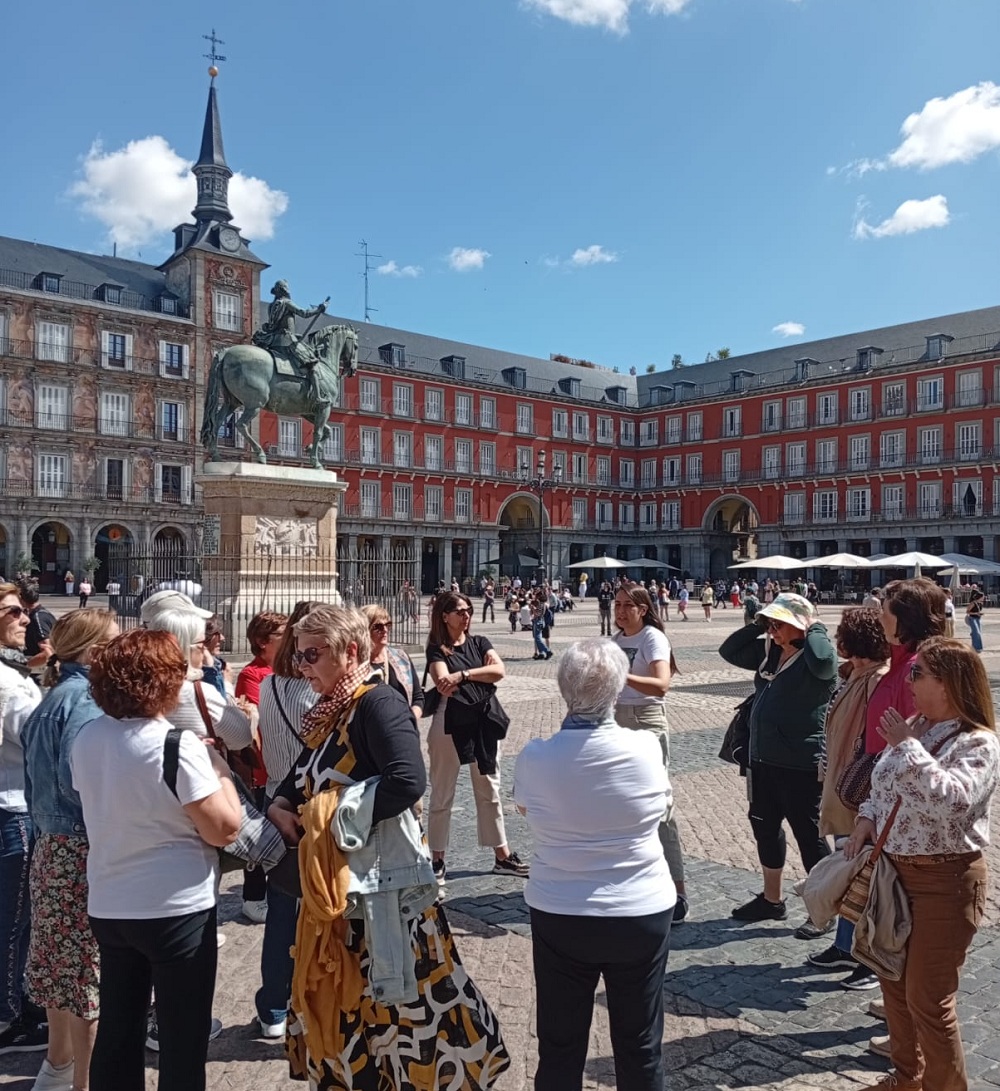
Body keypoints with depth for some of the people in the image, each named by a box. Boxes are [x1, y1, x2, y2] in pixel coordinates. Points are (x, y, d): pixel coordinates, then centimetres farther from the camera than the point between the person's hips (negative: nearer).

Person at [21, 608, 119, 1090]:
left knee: (62, 957, 21)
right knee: (91, 964, 1)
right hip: (84, 847, -10)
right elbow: (78, 781, -27)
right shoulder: (85, 698, -18)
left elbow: (46, 775, 15)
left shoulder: (56, 697, 11)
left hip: (54, 842, 10)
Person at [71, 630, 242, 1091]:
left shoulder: (86, 738, 0)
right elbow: (224, 829, -19)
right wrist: (219, 767, -5)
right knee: (182, 1042, 9)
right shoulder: (178, 744, -21)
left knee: (116, 1035, 20)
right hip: (176, 910, -6)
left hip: (107, 907, 7)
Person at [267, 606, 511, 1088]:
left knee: (397, 1007, 4)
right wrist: (280, 806, -3)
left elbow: (408, 781, -33)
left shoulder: (378, 703, -19)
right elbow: (302, 778, 18)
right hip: (332, 886, 9)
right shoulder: (328, 712, 8)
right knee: (337, 1007, 21)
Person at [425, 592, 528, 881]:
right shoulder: (437, 649, -3)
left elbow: (500, 671, -11)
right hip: (449, 724, -4)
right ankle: (437, 861, 17)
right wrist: (482, 675, -14)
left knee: (489, 791, 12)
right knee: (442, 795, 6)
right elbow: (445, 685, -19)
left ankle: (502, 856, 22)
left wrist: (462, 675, -19)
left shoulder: (480, 643, 7)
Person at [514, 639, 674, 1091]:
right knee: (639, 1044, 18)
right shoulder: (646, 748, -16)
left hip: (558, 915, 0)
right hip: (642, 913, 0)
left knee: (560, 1045, 16)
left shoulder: (535, 756, -16)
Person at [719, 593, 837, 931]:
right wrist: (757, 624, 3)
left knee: (808, 834, 5)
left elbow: (822, 659, -39)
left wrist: (816, 628, -20)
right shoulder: (769, 651, 7)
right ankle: (772, 899, 37)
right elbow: (729, 650, 14)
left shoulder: (813, 658, -16)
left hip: (801, 766, -9)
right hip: (763, 760, 9)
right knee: (765, 827, 19)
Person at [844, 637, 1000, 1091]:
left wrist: (907, 746, -28)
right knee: (893, 979, 20)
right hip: (894, 871, 8)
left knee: (927, 999, 2)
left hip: (944, 882, -8)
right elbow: (882, 786, 15)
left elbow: (951, 800, -34)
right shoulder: (913, 728, 4)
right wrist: (867, 819, -2)